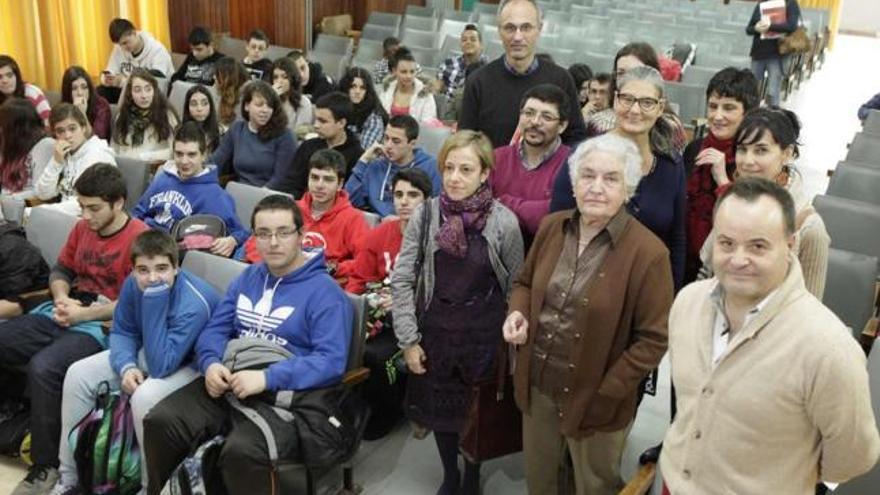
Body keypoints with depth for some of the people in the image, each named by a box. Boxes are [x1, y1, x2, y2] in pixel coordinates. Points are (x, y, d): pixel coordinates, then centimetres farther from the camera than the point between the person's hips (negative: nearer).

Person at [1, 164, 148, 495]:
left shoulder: (139, 237, -12)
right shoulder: (83, 227, 12)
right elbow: (61, 270, 23)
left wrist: (84, 313, -16)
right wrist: (61, 298, 0)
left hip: (103, 326, -8)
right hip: (66, 314, 8)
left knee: (42, 368, -31)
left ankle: (46, 465, -16)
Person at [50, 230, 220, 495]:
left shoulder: (194, 304, -34)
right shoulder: (134, 284, -13)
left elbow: (161, 366, -37)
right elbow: (122, 331, 2)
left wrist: (155, 302, -40)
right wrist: (126, 366, -19)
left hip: (192, 363, -7)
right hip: (148, 353, 8)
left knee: (145, 396, -35)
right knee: (78, 374, -2)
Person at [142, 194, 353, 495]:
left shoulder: (325, 292, -6)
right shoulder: (248, 277, 17)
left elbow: (331, 361, -16)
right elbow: (215, 329, 15)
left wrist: (267, 378, -24)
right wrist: (211, 364, -8)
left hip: (281, 392, -6)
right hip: (226, 381, 6)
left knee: (242, 451, -33)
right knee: (160, 422, -15)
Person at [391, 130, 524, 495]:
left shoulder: (503, 221, -14)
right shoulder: (425, 214, -10)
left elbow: (516, 286, -3)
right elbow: (401, 280, -5)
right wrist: (408, 339, -6)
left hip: (484, 332, -1)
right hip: (437, 328, 2)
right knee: (440, 407, 17)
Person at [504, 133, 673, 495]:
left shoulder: (647, 252, -19)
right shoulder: (551, 227, -2)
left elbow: (653, 340, -15)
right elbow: (525, 282, 13)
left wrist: (606, 393, -17)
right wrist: (517, 313, -8)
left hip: (594, 398, -4)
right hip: (537, 385, 5)